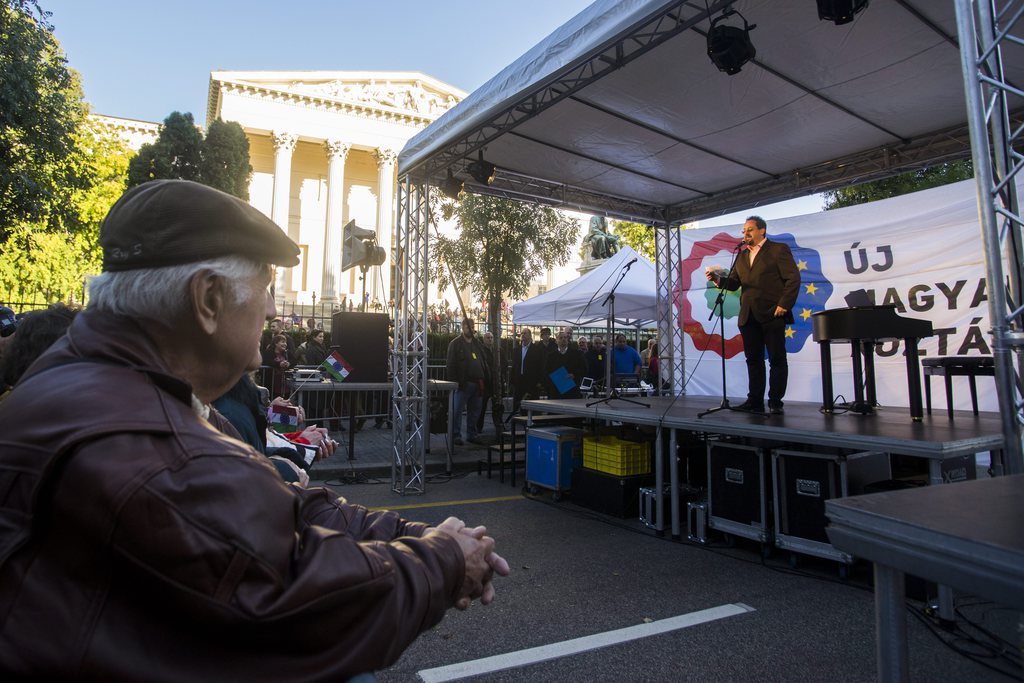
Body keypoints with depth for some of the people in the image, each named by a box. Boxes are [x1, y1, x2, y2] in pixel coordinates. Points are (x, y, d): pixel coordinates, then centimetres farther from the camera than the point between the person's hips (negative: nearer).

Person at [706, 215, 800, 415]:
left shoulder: (779, 249, 0)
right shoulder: (742, 256, 18)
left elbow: (793, 279, -6)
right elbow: (734, 283, 11)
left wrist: (784, 304, -15)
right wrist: (718, 279, -9)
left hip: (772, 315, -6)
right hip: (748, 316, 6)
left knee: (777, 359, 0)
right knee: (753, 360, 8)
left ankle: (776, 402, 6)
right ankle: (755, 401, 13)